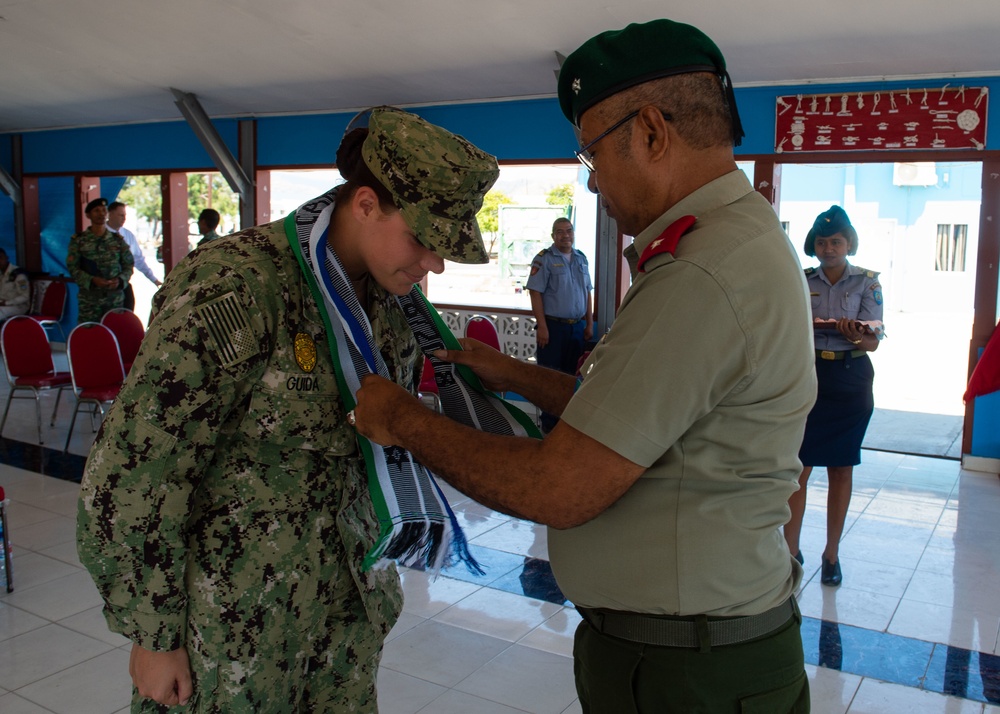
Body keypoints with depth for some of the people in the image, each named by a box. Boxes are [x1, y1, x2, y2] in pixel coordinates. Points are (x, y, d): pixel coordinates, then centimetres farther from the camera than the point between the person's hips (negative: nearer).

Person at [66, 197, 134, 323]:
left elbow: (129, 265, 11)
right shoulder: (78, 240, 3)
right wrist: (92, 280, -16)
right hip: (89, 299, -2)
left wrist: (120, 280, -9)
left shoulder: (117, 240, 10)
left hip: (115, 298, 2)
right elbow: (72, 267, -1)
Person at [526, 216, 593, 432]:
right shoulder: (544, 258, -7)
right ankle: (549, 424, 11)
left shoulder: (581, 258, 11)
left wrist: (589, 324, 10)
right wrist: (542, 327, -16)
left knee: (572, 375, 12)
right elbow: (535, 293, -11)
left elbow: (587, 293, 15)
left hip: (577, 327, 6)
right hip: (553, 326, -5)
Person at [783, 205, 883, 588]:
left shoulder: (867, 282, 1)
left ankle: (832, 553, 18)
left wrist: (856, 336, -29)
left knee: (841, 468, 7)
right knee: (797, 466, -3)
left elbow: (874, 342, -7)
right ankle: (791, 550, 6)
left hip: (850, 380, 0)